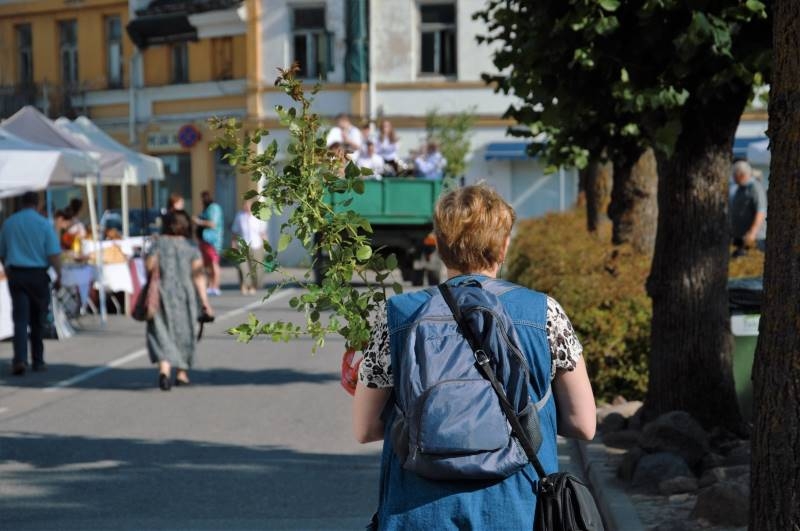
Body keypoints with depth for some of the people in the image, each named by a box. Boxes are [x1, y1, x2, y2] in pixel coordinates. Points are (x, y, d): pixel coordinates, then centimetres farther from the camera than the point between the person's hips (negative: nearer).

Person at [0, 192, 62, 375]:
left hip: (16, 275, 1)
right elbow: (54, 253, -13)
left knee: (20, 319, -5)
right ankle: (38, 360, 20)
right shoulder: (44, 224, -5)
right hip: (38, 275, -1)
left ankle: (20, 359, -23)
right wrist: (59, 275, -3)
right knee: (37, 320, 13)